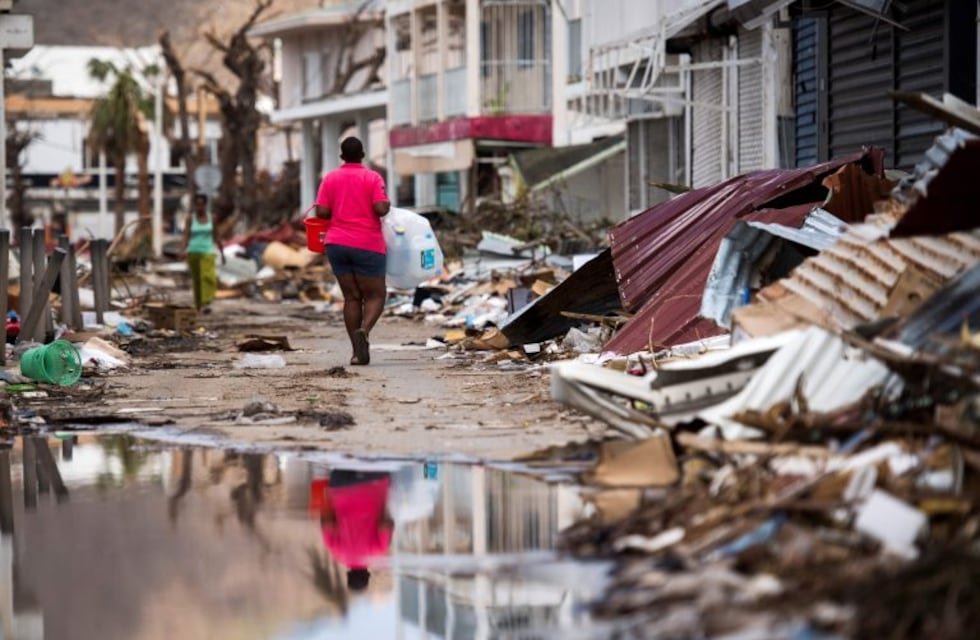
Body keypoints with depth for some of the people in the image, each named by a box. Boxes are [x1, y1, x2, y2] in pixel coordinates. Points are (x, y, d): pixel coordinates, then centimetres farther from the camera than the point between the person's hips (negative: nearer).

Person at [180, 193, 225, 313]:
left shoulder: (211, 218, 3)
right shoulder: (190, 218, -1)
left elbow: (216, 237, 9)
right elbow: (186, 236, -9)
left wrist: (222, 253, 11)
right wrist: (182, 250, -25)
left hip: (207, 252, 0)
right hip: (193, 252, 0)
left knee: (208, 277, -20)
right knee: (196, 280, 9)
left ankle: (205, 304, -28)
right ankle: (198, 305, 25)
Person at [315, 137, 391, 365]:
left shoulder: (330, 178, 5)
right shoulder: (372, 178, -4)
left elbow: (321, 212, -2)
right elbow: (381, 209, -14)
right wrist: (388, 205, 6)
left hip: (337, 244, 3)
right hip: (367, 245, -3)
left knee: (351, 297, 8)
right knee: (375, 295, 4)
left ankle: (358, 351, 2)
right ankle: (364, 330, -25)